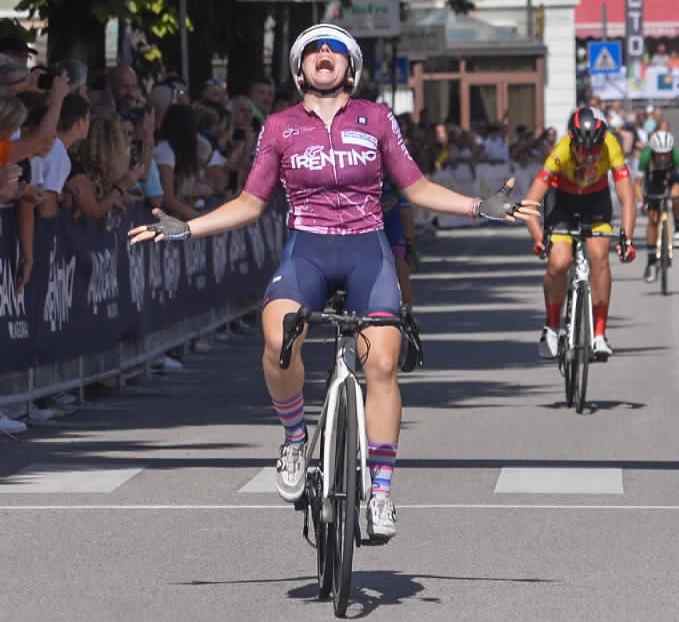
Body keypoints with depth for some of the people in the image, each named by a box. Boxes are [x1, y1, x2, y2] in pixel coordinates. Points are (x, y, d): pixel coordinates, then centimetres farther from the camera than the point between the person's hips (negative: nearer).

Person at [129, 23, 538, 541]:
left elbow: (417, 187, 13)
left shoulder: (376, 119, 7)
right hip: (306, 250, 0)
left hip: (367, 251, 0)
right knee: (278, 342, -29)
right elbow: (250, 204, 13)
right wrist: (186, 229, 4)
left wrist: (481, 207, 2)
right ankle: (295, 437, -2)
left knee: (382, 362, -16)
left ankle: (381, 491, -6)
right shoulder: (280, 127, 8)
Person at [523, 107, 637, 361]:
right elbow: (530, 201, -38)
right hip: (563, 203, -1)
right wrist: (538, 237, -51)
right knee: (558, 262, -20)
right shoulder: (561, 152, -34)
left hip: (596, 202, 1)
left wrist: (627, 238, -44)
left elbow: (627, 197, -31)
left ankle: (599, 335, -13)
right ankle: (552, 327, 5)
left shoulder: (610, 147, -30)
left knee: (599, 255, -22)